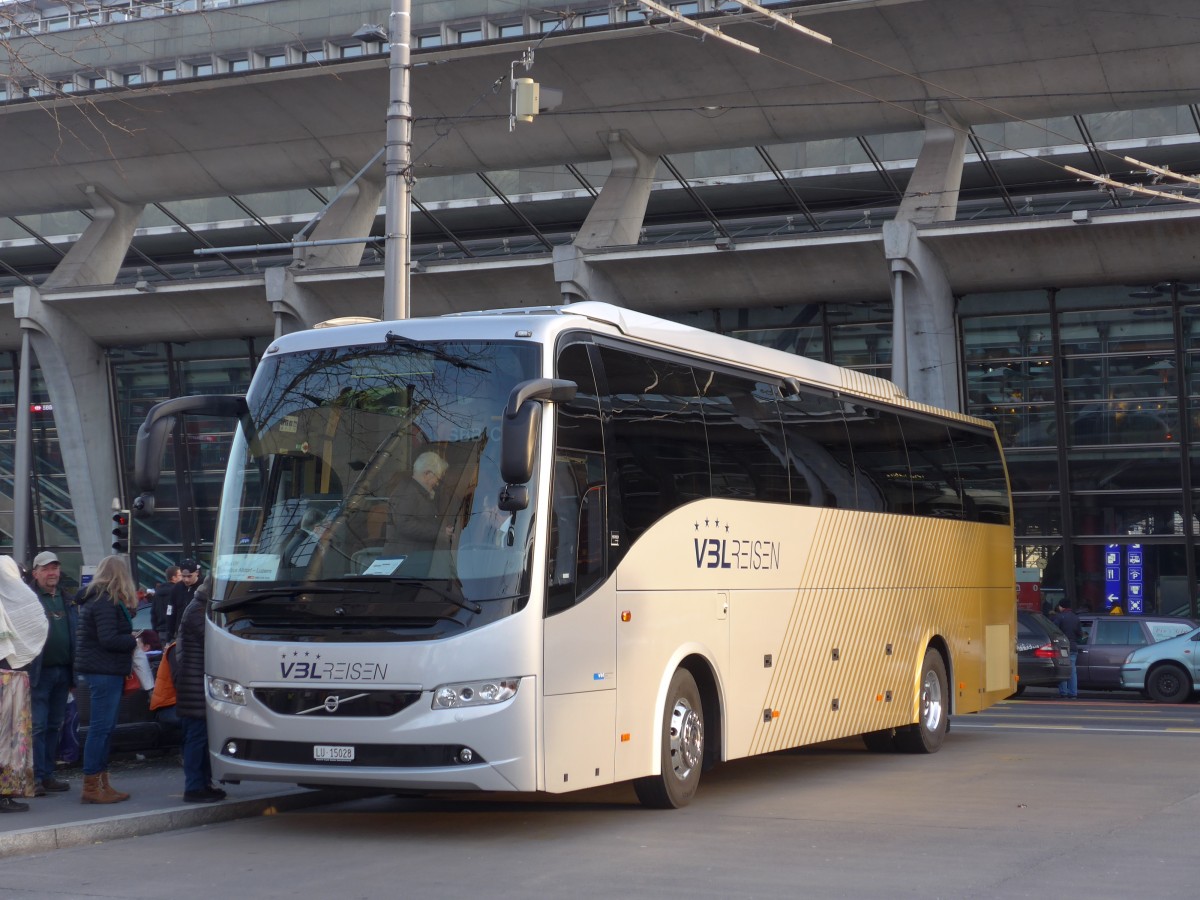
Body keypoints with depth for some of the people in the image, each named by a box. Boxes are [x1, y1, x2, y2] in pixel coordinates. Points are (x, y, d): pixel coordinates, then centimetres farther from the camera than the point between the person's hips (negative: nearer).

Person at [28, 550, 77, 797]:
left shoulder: (68, 601, 15)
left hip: (63, 672, 6)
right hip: (39, 673, -6)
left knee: (54, 726, 10)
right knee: (37, 727, -7)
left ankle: (47, 775, 16)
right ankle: (36, 777, -6)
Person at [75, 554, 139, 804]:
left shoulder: (101, 599, 18)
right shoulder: (105, 603, -14)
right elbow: (109, 639, -21)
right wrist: (134, 640, -8)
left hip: (106, 671, 11)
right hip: (105, 671, -11)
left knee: (105, 728, 13)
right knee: (101, 727, -8)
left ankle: (102, 783, 19)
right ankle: (91, 787, -7)